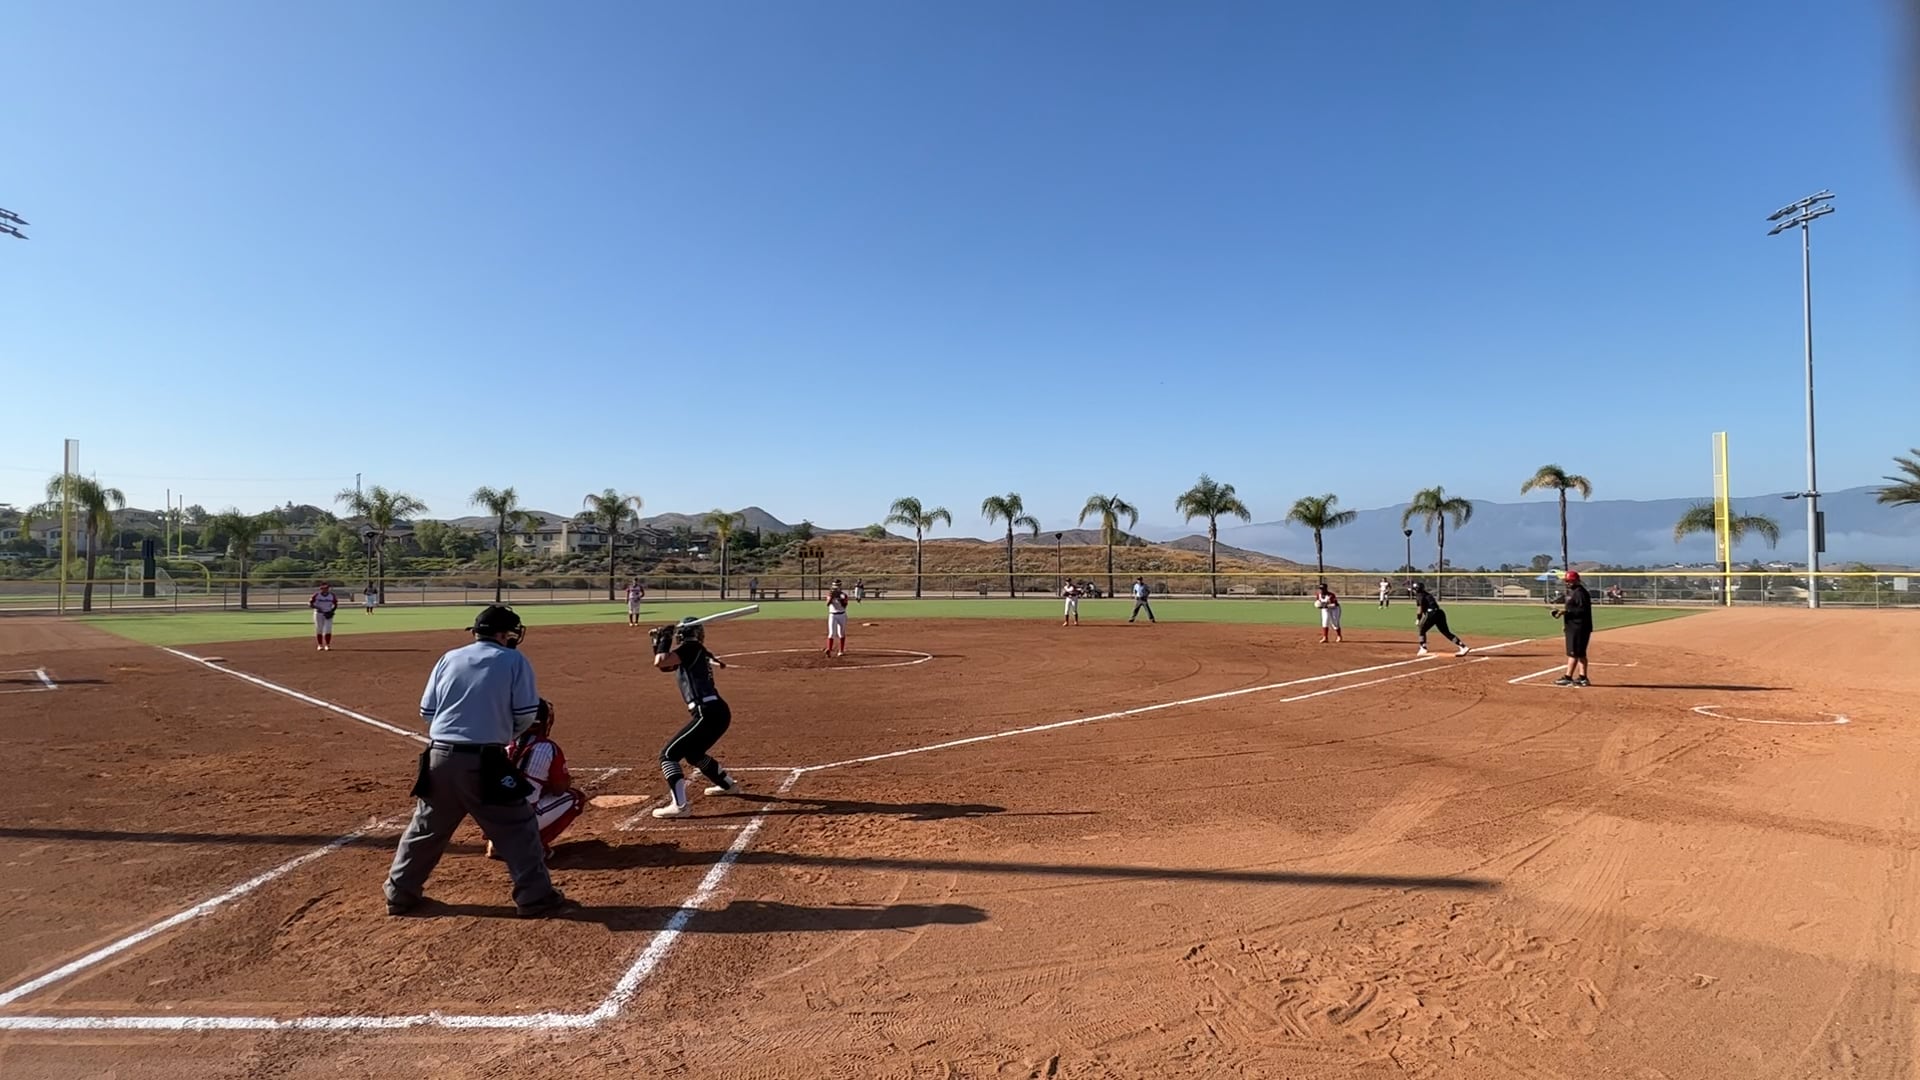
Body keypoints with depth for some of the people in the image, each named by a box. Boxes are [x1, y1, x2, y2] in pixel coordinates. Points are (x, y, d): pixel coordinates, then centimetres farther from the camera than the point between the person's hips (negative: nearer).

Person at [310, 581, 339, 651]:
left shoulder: (332, 596, -2)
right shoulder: (316, 595, -8)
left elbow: (335, 604, 8)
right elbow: (309, 603, -4)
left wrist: (331, 611, -7)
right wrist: (316, 607, -21)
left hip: (328, 615, 1)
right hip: (318, 614, -1)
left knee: (328, 630, -5)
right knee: (319, 629, 5)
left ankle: (327, 645, 1)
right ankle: (320, 645, 14)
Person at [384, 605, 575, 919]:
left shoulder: (449, 658, 10)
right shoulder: (514, 661, -2)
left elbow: (427, 711, 10)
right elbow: (527, 715, -4)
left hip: (439, 757, 5)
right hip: (483, 761, -5)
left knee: (425, 829, 22)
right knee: (518, 827, 4)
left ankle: (399, 894, 33)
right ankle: (536, 899, 5)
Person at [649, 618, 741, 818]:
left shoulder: (691, 647, -4)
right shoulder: (695, 653, 22)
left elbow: (660, 662, -16)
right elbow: (664, 663, 28)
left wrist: (665, 640, 0)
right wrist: (659, 642, 18)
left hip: (709, 714, -10)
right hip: (717, 713, 10)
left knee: (668, 754, -8)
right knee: (693, 754, 31)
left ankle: (678, 804, -17)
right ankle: (728, 784, 46)